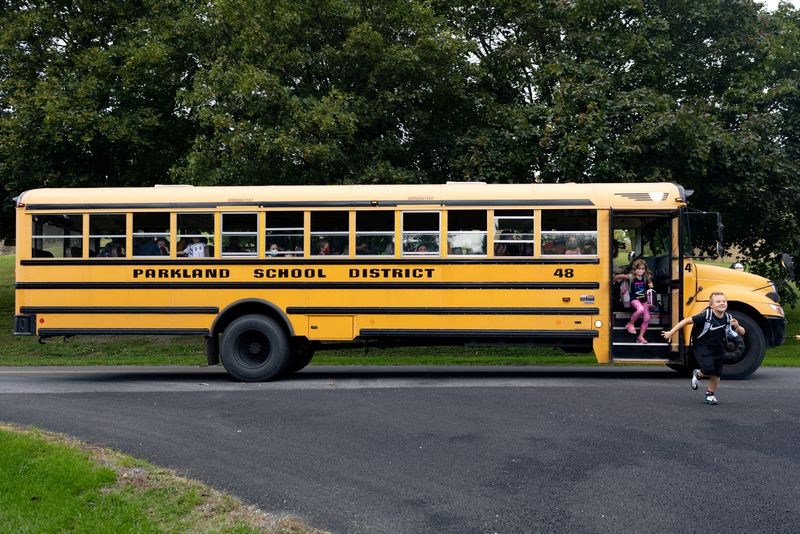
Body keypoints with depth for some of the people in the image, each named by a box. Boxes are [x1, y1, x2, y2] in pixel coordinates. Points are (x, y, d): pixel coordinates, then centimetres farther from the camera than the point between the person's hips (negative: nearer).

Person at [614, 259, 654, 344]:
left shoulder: (646, 278, -2)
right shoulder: (632, 277, -13)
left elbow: (650, 283, 19)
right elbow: (617, 277, -6)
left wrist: (651, 286, 0)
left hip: (644, 300, 5)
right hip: (634, 299, -5)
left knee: (647, 318, 0)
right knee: (640, 309, -36)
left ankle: (640, 337, 14)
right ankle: (630, 324, -12)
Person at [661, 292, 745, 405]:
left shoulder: (728, 318, -5)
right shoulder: (705, 315, -19)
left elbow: (742, 333, 3)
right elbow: (687, 320, -14)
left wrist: (737, 326, -21)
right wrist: (671, 332, -13)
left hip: (718, 350, 5)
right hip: (703, 348, -5)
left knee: (716, 374, 7)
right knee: (708, 369, -22)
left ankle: (710, 394, 31)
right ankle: (697, 374, 13)